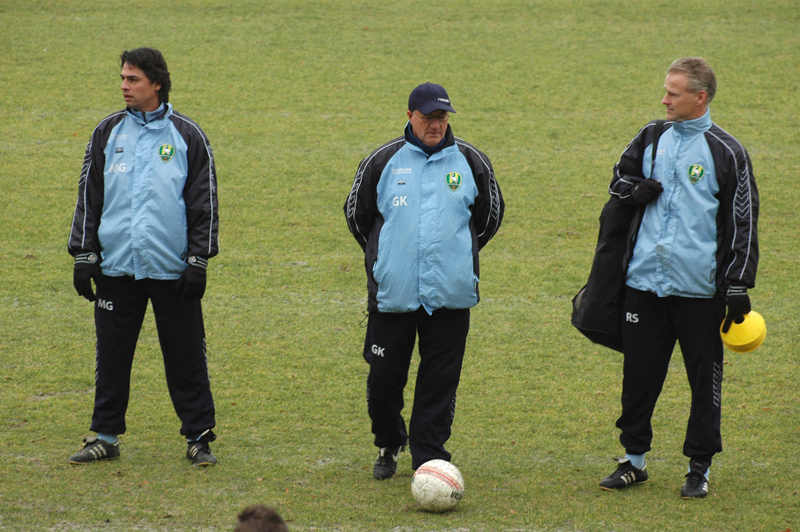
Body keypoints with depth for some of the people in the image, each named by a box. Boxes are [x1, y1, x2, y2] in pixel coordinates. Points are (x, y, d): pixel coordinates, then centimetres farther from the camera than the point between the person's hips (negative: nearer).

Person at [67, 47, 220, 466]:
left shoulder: (187, 136, 2)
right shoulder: (108, 133, 8)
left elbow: (204, 201, 2)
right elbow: (89, 196, 11)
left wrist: (198, 260, -4)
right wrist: (83, 255, 4)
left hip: (172, 270, -2)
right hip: (116, 267, 2)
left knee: (186, 357, 0)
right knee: (112, 355, 6)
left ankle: (199, 436, 8)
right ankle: (106, 435, 16)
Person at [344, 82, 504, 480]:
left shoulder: (470, 162, 5)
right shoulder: (383, 161, 2)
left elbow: (491, 215, 18)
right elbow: (356, 213, 14)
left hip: (450, 294, 0)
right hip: (392, 293, 0)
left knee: (440, 380, 0)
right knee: (384, 376, 2)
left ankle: (429, 458, 8)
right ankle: (388, 446, 25)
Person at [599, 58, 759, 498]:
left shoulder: (725, 152, -5)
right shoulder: (652, 138, 8)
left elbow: (743, 223, -3)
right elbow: (619, 179, 23)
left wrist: (738, 286, -7)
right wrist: (635, 190, -2)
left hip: (699, 288, -4)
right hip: (644, 280, 4)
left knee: (704, 378, 2)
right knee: (639, 373, 8)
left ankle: (699, 467, 12)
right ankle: (634, 459, 19)